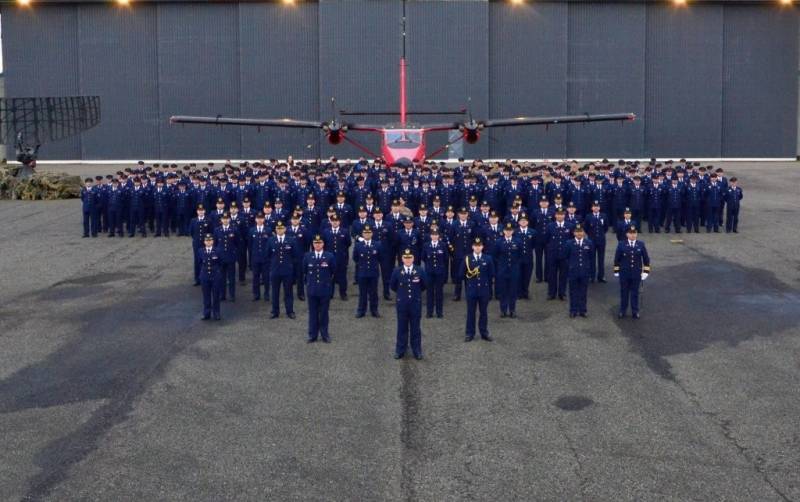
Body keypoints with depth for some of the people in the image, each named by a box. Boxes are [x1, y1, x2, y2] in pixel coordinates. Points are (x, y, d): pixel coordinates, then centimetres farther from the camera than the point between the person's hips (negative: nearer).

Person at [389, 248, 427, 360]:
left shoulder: (420, 271, -5)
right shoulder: (397, 272, -4)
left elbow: (424, 285, 8)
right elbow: (392, 286, 8)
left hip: (416, 304, 0)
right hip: (402, 304, 0)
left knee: (415, 327, 8)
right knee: (402, 327, 9)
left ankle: (417, 350, 16)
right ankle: (400, 350, 18)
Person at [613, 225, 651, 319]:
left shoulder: (641, 245, -1)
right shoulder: (621, 245, -5)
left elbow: (646, 259, 5)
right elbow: (617, 259, 2)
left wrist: (646, 271, 2)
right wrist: (616, 271, 3)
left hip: (636, 274, 1)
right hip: (624, 274, -1)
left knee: (635, 293, 8)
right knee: (624, 292, 9)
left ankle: (635, 312, 17)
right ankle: (622, 311, 19)